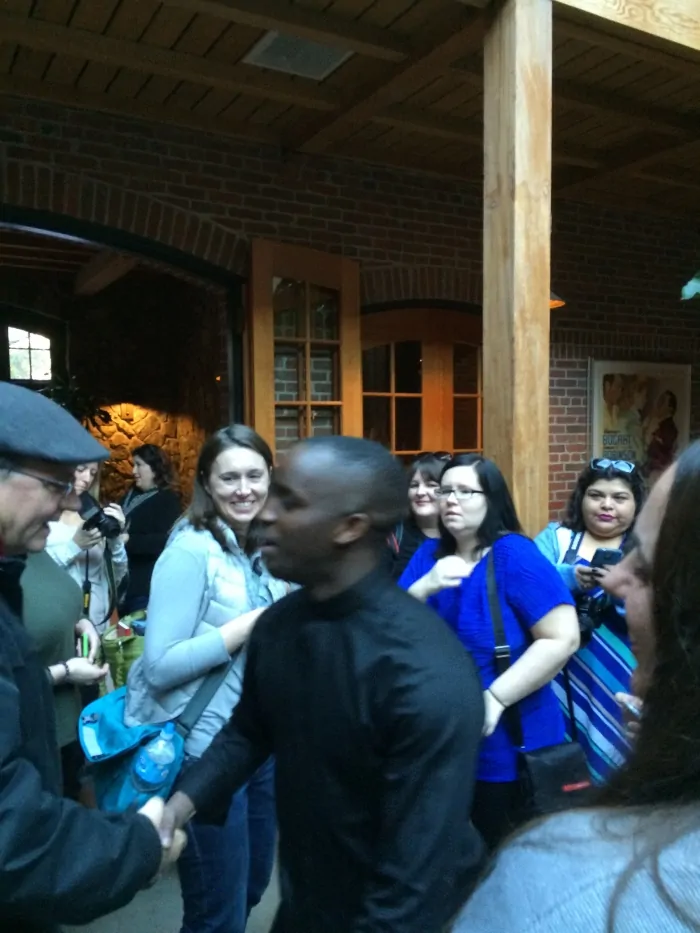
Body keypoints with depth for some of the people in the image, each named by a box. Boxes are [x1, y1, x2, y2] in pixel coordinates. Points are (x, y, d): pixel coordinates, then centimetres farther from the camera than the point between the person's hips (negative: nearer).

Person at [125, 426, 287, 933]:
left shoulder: (264, 551, 4)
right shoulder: (190, 551, -18)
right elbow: (160, 666, -22)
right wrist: (253, 623, -25)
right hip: (205, 750, -7)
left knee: (253, 887, 23)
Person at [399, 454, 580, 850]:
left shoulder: (515, 556, -13)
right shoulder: (429, 554, 2)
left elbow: (563, 639, -20)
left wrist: (494, 699, -23)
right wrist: (426, 587, -22)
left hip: (507, 745, -5)